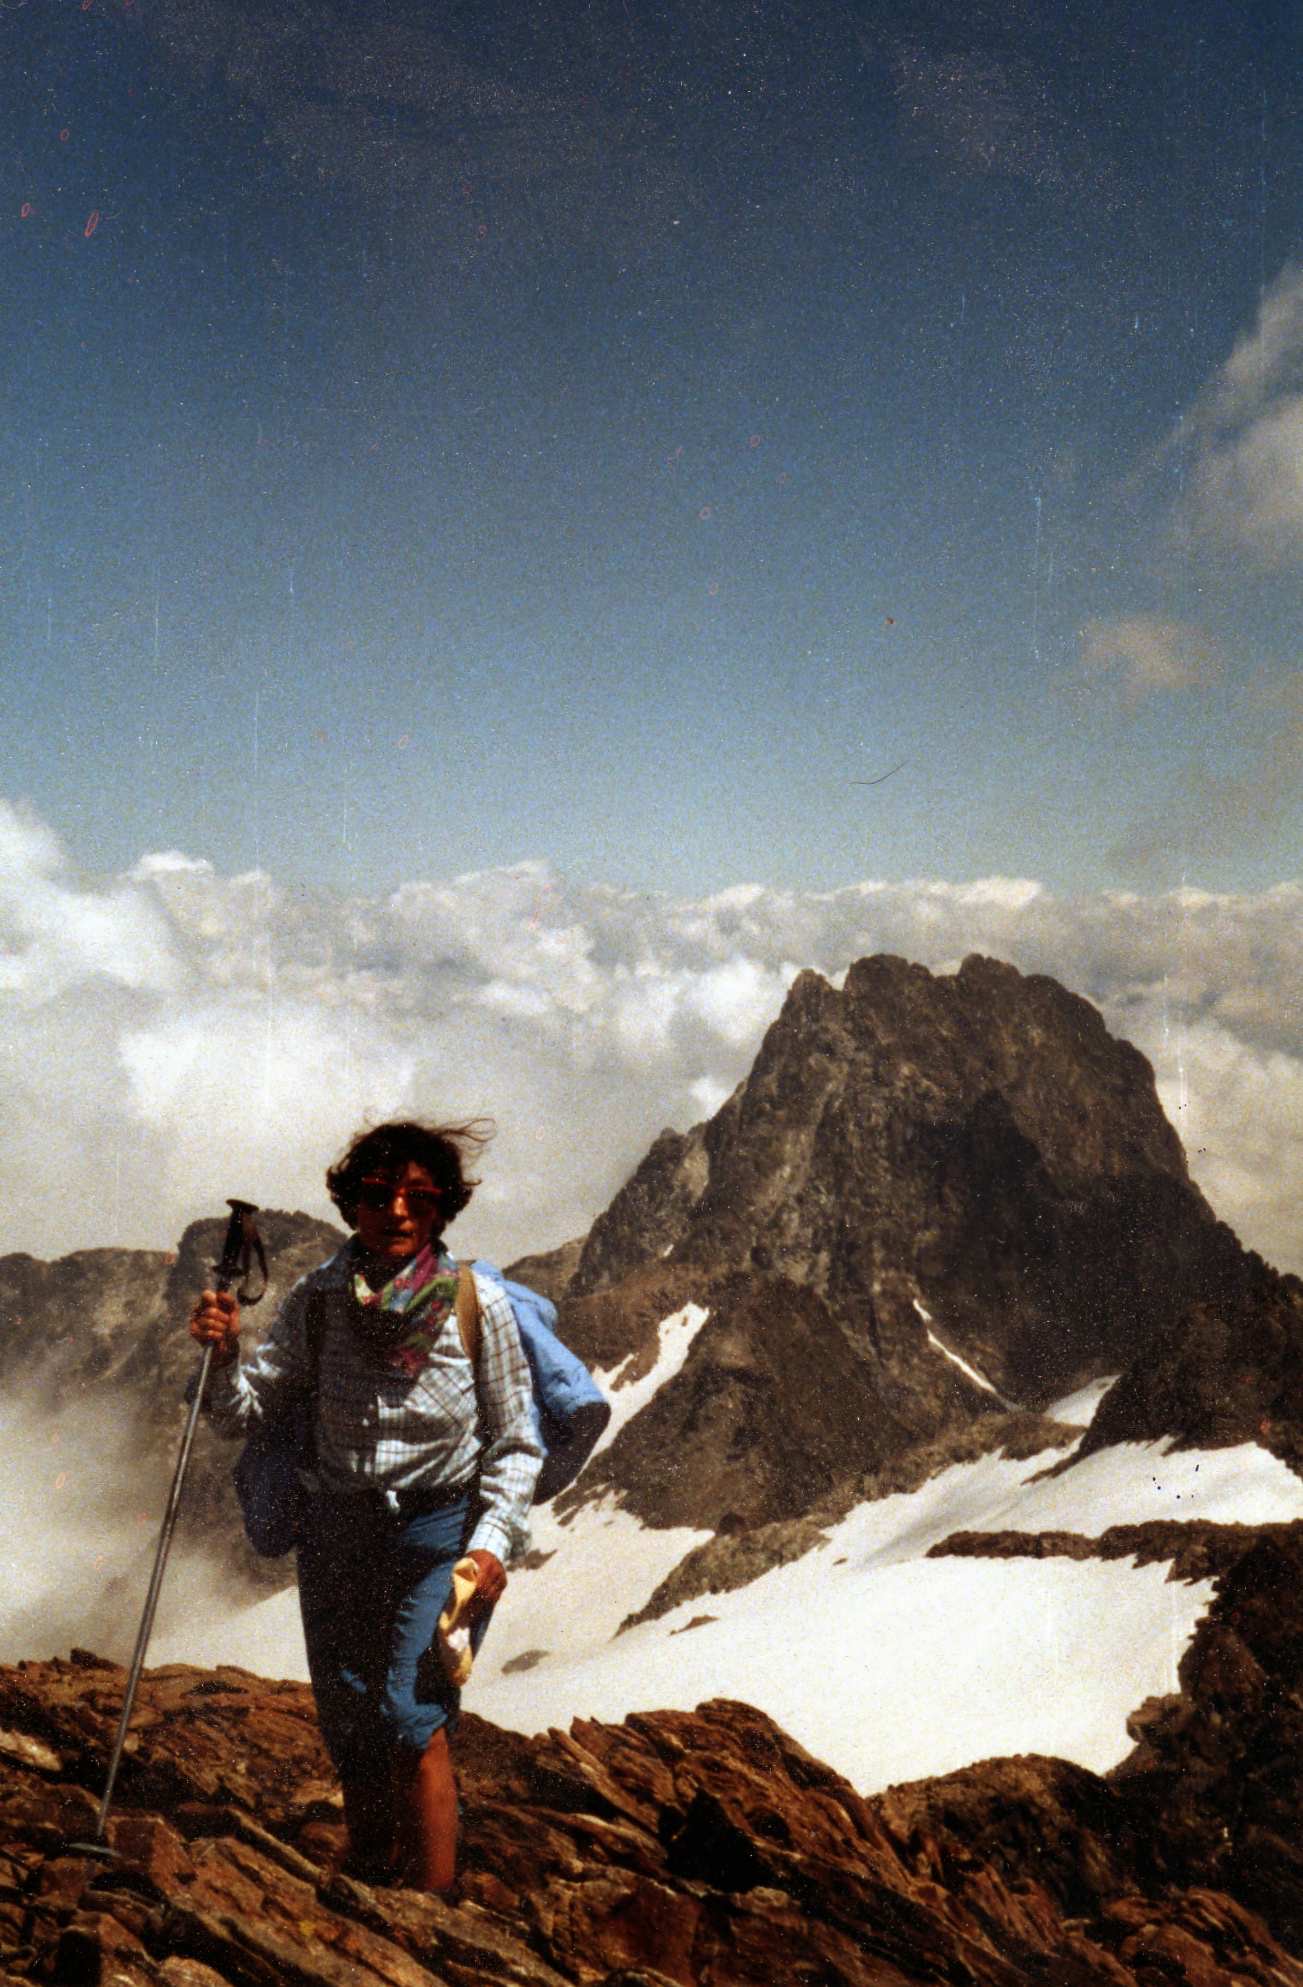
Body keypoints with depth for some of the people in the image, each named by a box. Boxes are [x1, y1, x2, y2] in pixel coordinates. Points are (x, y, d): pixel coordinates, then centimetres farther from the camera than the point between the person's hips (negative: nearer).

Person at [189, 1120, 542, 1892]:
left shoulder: (479, 1304, -12)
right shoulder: (318, 1298, -6)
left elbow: (516, 1443, -4)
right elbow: (245, 1413, -1)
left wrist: (493, 1543, -15)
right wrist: (225, 1355, -19)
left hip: (442, 1527, -3)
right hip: (337, 1531, 3)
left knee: (411, 1720, -17)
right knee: (351, 1736, 13)